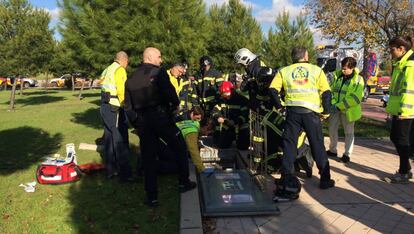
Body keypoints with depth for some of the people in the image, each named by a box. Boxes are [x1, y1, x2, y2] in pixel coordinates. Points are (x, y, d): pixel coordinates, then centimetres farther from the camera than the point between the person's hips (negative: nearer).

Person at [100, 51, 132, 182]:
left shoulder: (107, 70, 19)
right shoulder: (120, 70, -8)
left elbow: (103, 85, 14)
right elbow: (121, 91, -18)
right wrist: (125, 107, -12)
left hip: (104, 106, 9)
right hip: (115, 108, -9)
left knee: (109, 138, 14)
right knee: (120, 141, -7)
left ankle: (110, 170, 23)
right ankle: (125, 174, -4)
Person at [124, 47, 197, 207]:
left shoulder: (131, 79, 12)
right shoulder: (158, 72, -6)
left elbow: (128, 106, 12)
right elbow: (169, 92, -20)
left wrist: (135, 124, 19)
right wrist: (175, 104, -1)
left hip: (141, 122, 5)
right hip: (161, 117, -5)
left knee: (148, 158, 11)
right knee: (180, 148, 15)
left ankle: (152, 197, 16)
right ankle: (184, 182, 22)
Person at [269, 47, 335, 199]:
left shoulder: (284, 71, 13)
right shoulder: (317, 70, 11)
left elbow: (273, 89, 0)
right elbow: (326, 92, 3)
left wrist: (279, 106, 10)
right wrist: (326, 112, 11)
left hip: (292, 110, 0)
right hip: (311, 112, 0)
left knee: (289, 146, 6)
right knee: (318, 146, 12)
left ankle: (289, 183, 4)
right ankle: (325, 180, 22)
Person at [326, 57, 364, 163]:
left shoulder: (358, 79, -11)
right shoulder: (338, 75, 4)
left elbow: (356, 98, -19)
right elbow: (332, 89, 5)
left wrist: (339, 106, -24)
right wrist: (332, 102, -13)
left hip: (348, 110, -5)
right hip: (335, 108, 5)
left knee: (348, 132, 7)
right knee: (332, 129, 12)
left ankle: (347, 154, 19)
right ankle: (332, 150, 29)